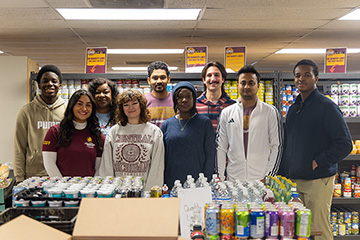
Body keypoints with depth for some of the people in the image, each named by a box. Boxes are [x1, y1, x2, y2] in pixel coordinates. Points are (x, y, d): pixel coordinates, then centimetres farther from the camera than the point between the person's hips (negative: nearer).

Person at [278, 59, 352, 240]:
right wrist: (282, 173, 14)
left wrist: (317, 162, -15)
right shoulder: (293, 109, 15)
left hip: (318, 181, -7)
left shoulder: (326, 107, -8)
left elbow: (344, 144, -12)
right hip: (293, 181, 7)